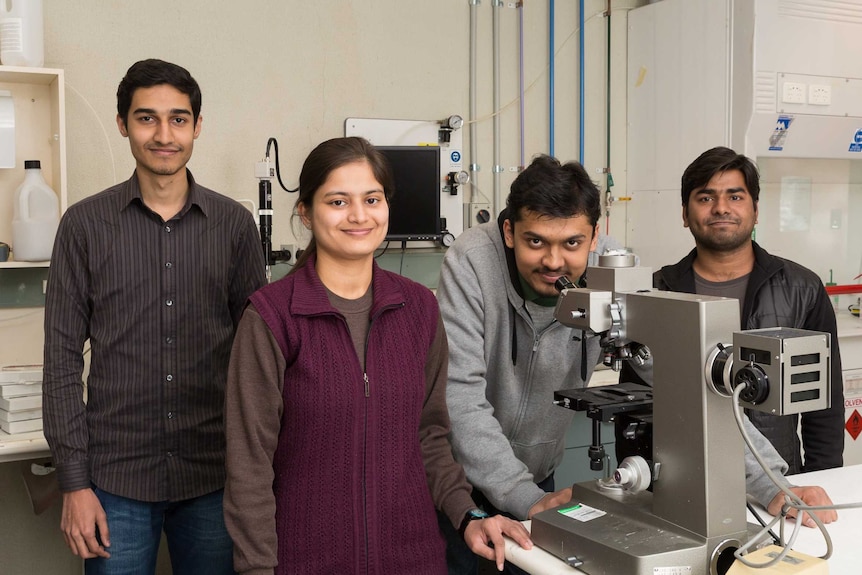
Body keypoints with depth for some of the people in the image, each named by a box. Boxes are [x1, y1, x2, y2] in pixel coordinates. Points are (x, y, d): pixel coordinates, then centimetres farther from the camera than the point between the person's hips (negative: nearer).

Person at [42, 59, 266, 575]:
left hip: (213, 476, 1)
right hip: (115, 476, -1)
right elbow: (63, 357, -1)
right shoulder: (85, 224, -1)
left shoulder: (235, 224, 1)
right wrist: (75, 483, -5)